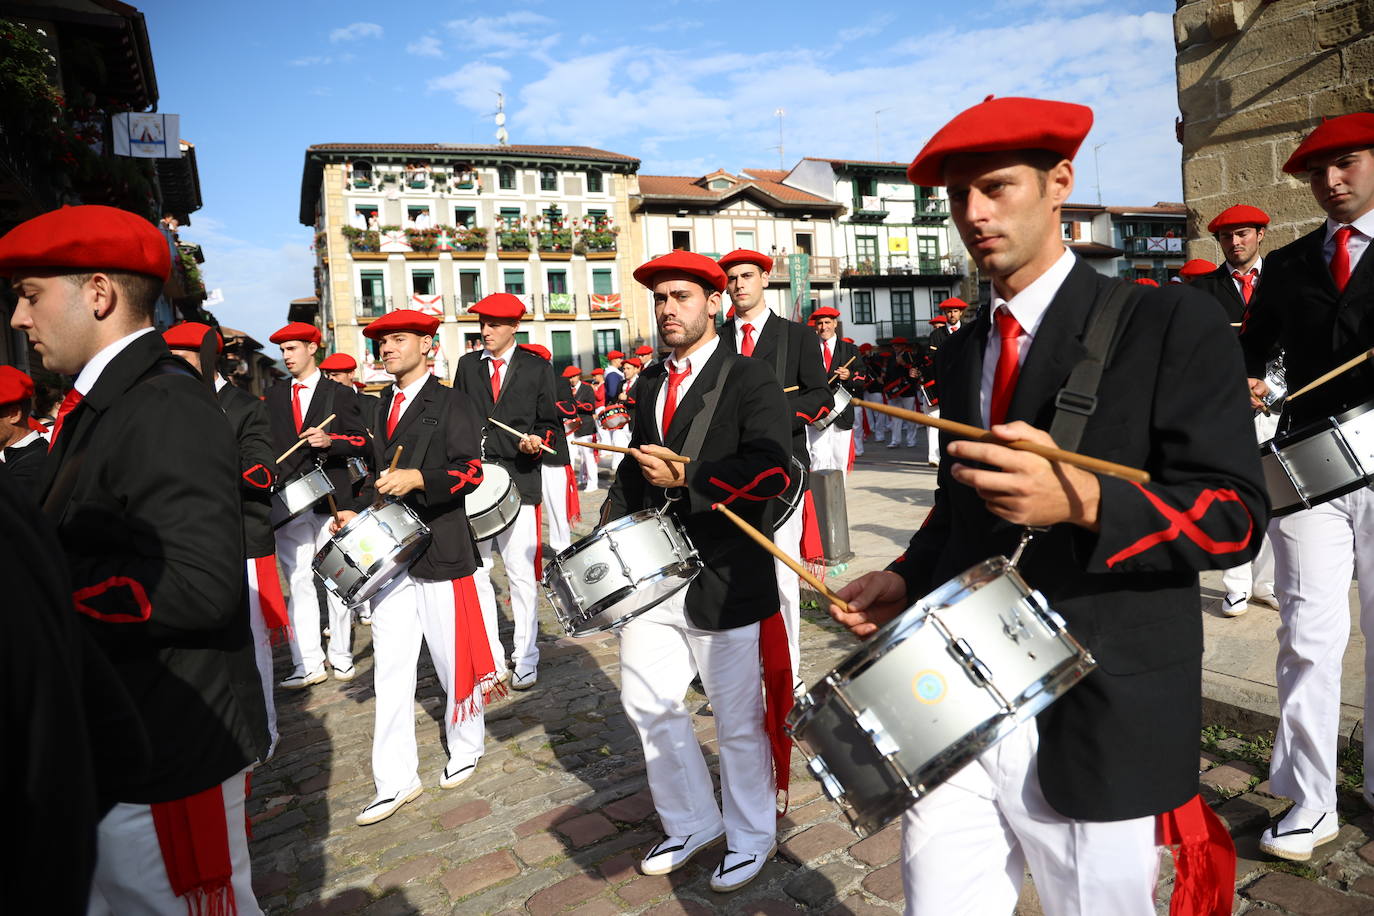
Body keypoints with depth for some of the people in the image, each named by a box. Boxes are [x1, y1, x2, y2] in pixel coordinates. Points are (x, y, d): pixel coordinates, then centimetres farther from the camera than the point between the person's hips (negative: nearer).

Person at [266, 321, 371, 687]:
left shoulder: (340, 394, 4)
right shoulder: (273, 396, 15)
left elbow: (362, 443, 0)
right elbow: (265, 443, 17)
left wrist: (330, 441, -17)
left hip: (332, 500, -2)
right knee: (299, 582, 1)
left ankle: (341, 656, 17)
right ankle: (308, 663, 6)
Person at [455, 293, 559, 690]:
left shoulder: (537, 367, 6)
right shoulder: (467, 365, 13)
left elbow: (550, 422, 8)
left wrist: (538, 441, -13)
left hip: (518, 480, -3)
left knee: (521, 573, -2)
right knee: (475, 574, 7)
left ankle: (525, 659, 11)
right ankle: (490, 658, 19)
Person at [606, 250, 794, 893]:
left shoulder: (751, 380, -7)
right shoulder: (649, 383, 14)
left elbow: (770, 469, -20)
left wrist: (687, 478, -25)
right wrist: (611, 528, 9)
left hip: (723, 578, -6)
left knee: (738, 718, 10)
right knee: (648, 705, 14)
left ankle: (750, 836, 34)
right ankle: (690, 823, 37)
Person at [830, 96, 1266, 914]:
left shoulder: (1170, 322, -6)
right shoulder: (963, 350, 11)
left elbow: (1234, 514, -12)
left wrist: (1083, 502, -29)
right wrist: (908, 578, 3)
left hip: (1096, 722, -4)